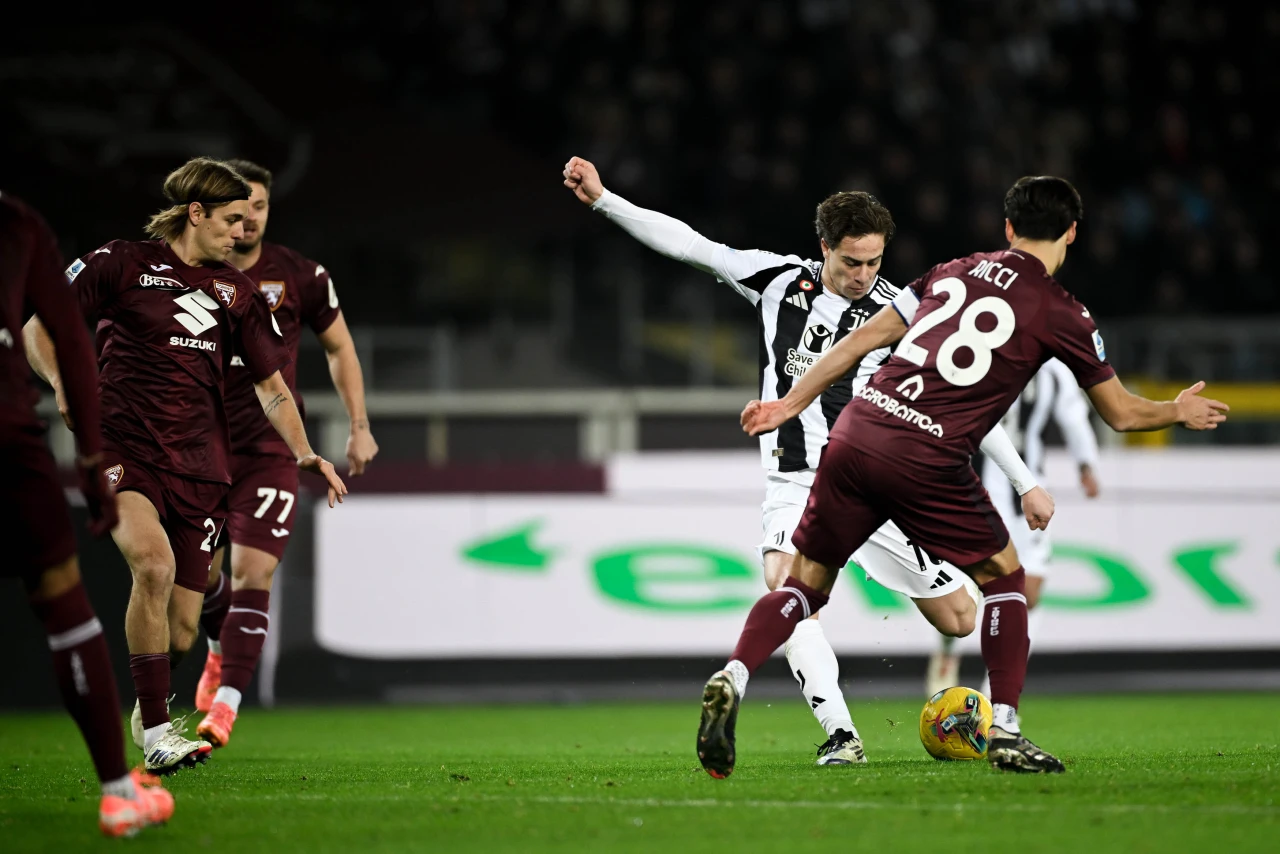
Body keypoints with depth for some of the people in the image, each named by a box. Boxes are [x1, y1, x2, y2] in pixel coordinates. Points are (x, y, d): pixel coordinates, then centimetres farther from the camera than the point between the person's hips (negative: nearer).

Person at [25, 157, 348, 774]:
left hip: (199, 467, 4)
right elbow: (38, 328, 5)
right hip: (125, 450, -4)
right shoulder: (122, 265, 2)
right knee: (154, 562, -31)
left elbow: (271, 386, 19)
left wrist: (304, 454, 5)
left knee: (181, 630, -1)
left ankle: (153, 703, 33)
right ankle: (155, 733, -24)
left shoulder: (236, 291, 14)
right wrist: (63, 383, -13)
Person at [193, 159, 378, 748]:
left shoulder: (299, 276, -2)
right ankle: (220, 649, 41)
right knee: (201, 570, 7)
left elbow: (339, 347, 13)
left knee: (253, 574, -14)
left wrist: (359, 427, 9)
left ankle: (224, 704, -16)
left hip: (270, 449, -1)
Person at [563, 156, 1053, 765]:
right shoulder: (780, 280, 1)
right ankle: (841, 735, -30)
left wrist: (1026, 483, -3)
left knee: (959, 621, -3)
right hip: (795, 483, 1)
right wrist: (602, 199, -5)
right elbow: (688, 245, 2)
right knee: (783, 584, -29)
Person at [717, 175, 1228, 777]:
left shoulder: (953, 271, 19)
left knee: (807, 583, 13)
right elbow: (1122, 414, 15)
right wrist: (1180, 412, 35)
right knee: (1004, 575, 17)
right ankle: (1004, 732, 9)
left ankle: (731, 679, -12)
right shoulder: (1062, 314, 5)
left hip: (855, 431, 4)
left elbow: (863, 339, 19)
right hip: (926, 462, -4)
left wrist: (791, 405, 26)